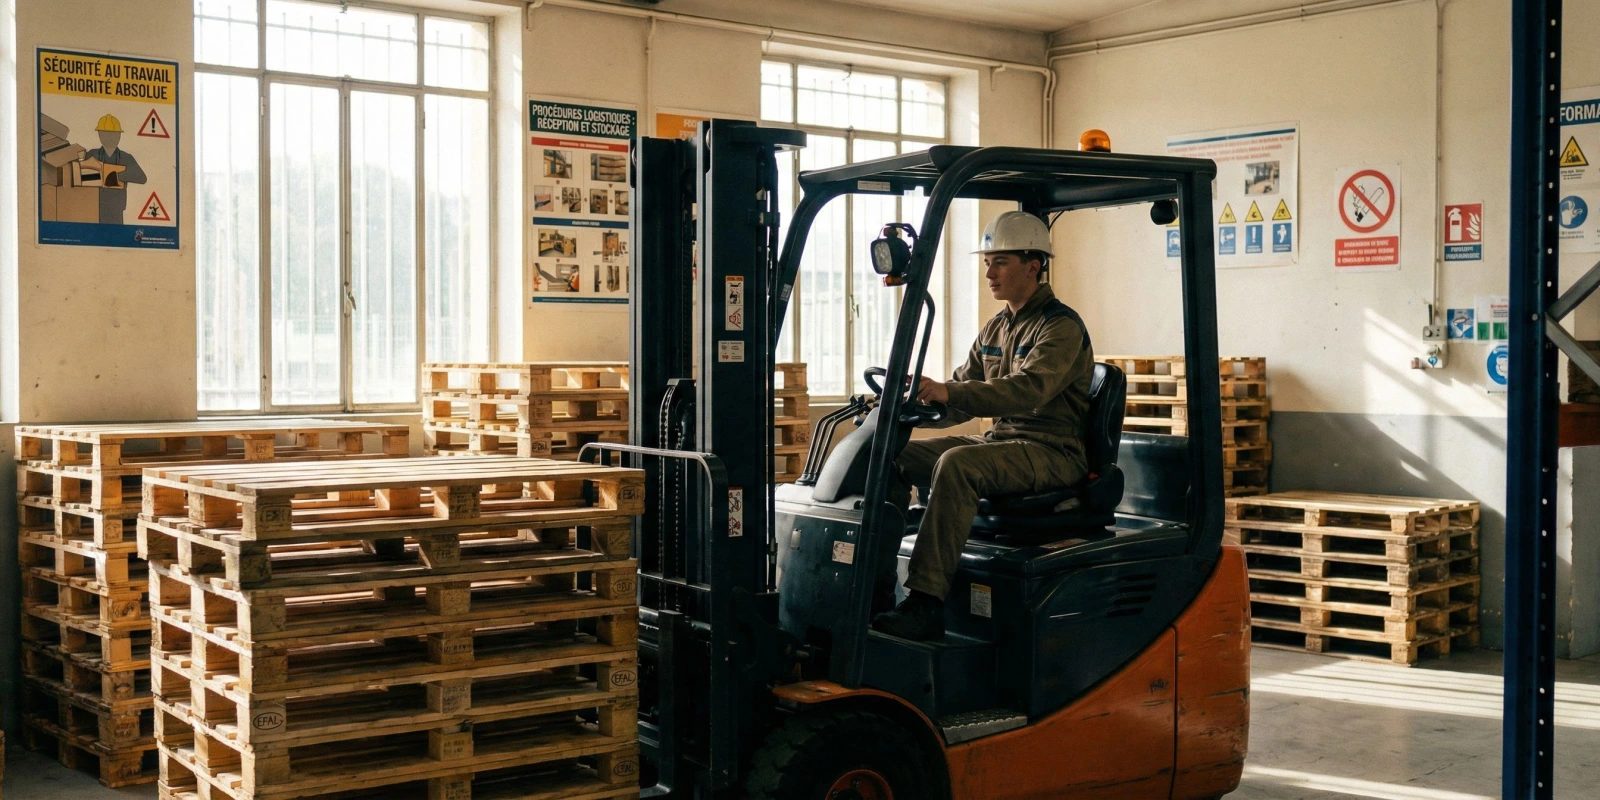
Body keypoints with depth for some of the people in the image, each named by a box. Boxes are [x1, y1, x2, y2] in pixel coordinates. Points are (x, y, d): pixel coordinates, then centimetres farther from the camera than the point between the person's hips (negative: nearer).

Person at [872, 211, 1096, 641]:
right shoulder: (994, 329, 17)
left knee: (957, 464, -35)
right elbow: (963, 392, 16)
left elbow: (1029, 390, -27)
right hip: (999, 441, 9)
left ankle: (926, 601, -38)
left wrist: (949, 392, -39)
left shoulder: (1062, 326, -11)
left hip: (1052, 454, -9)